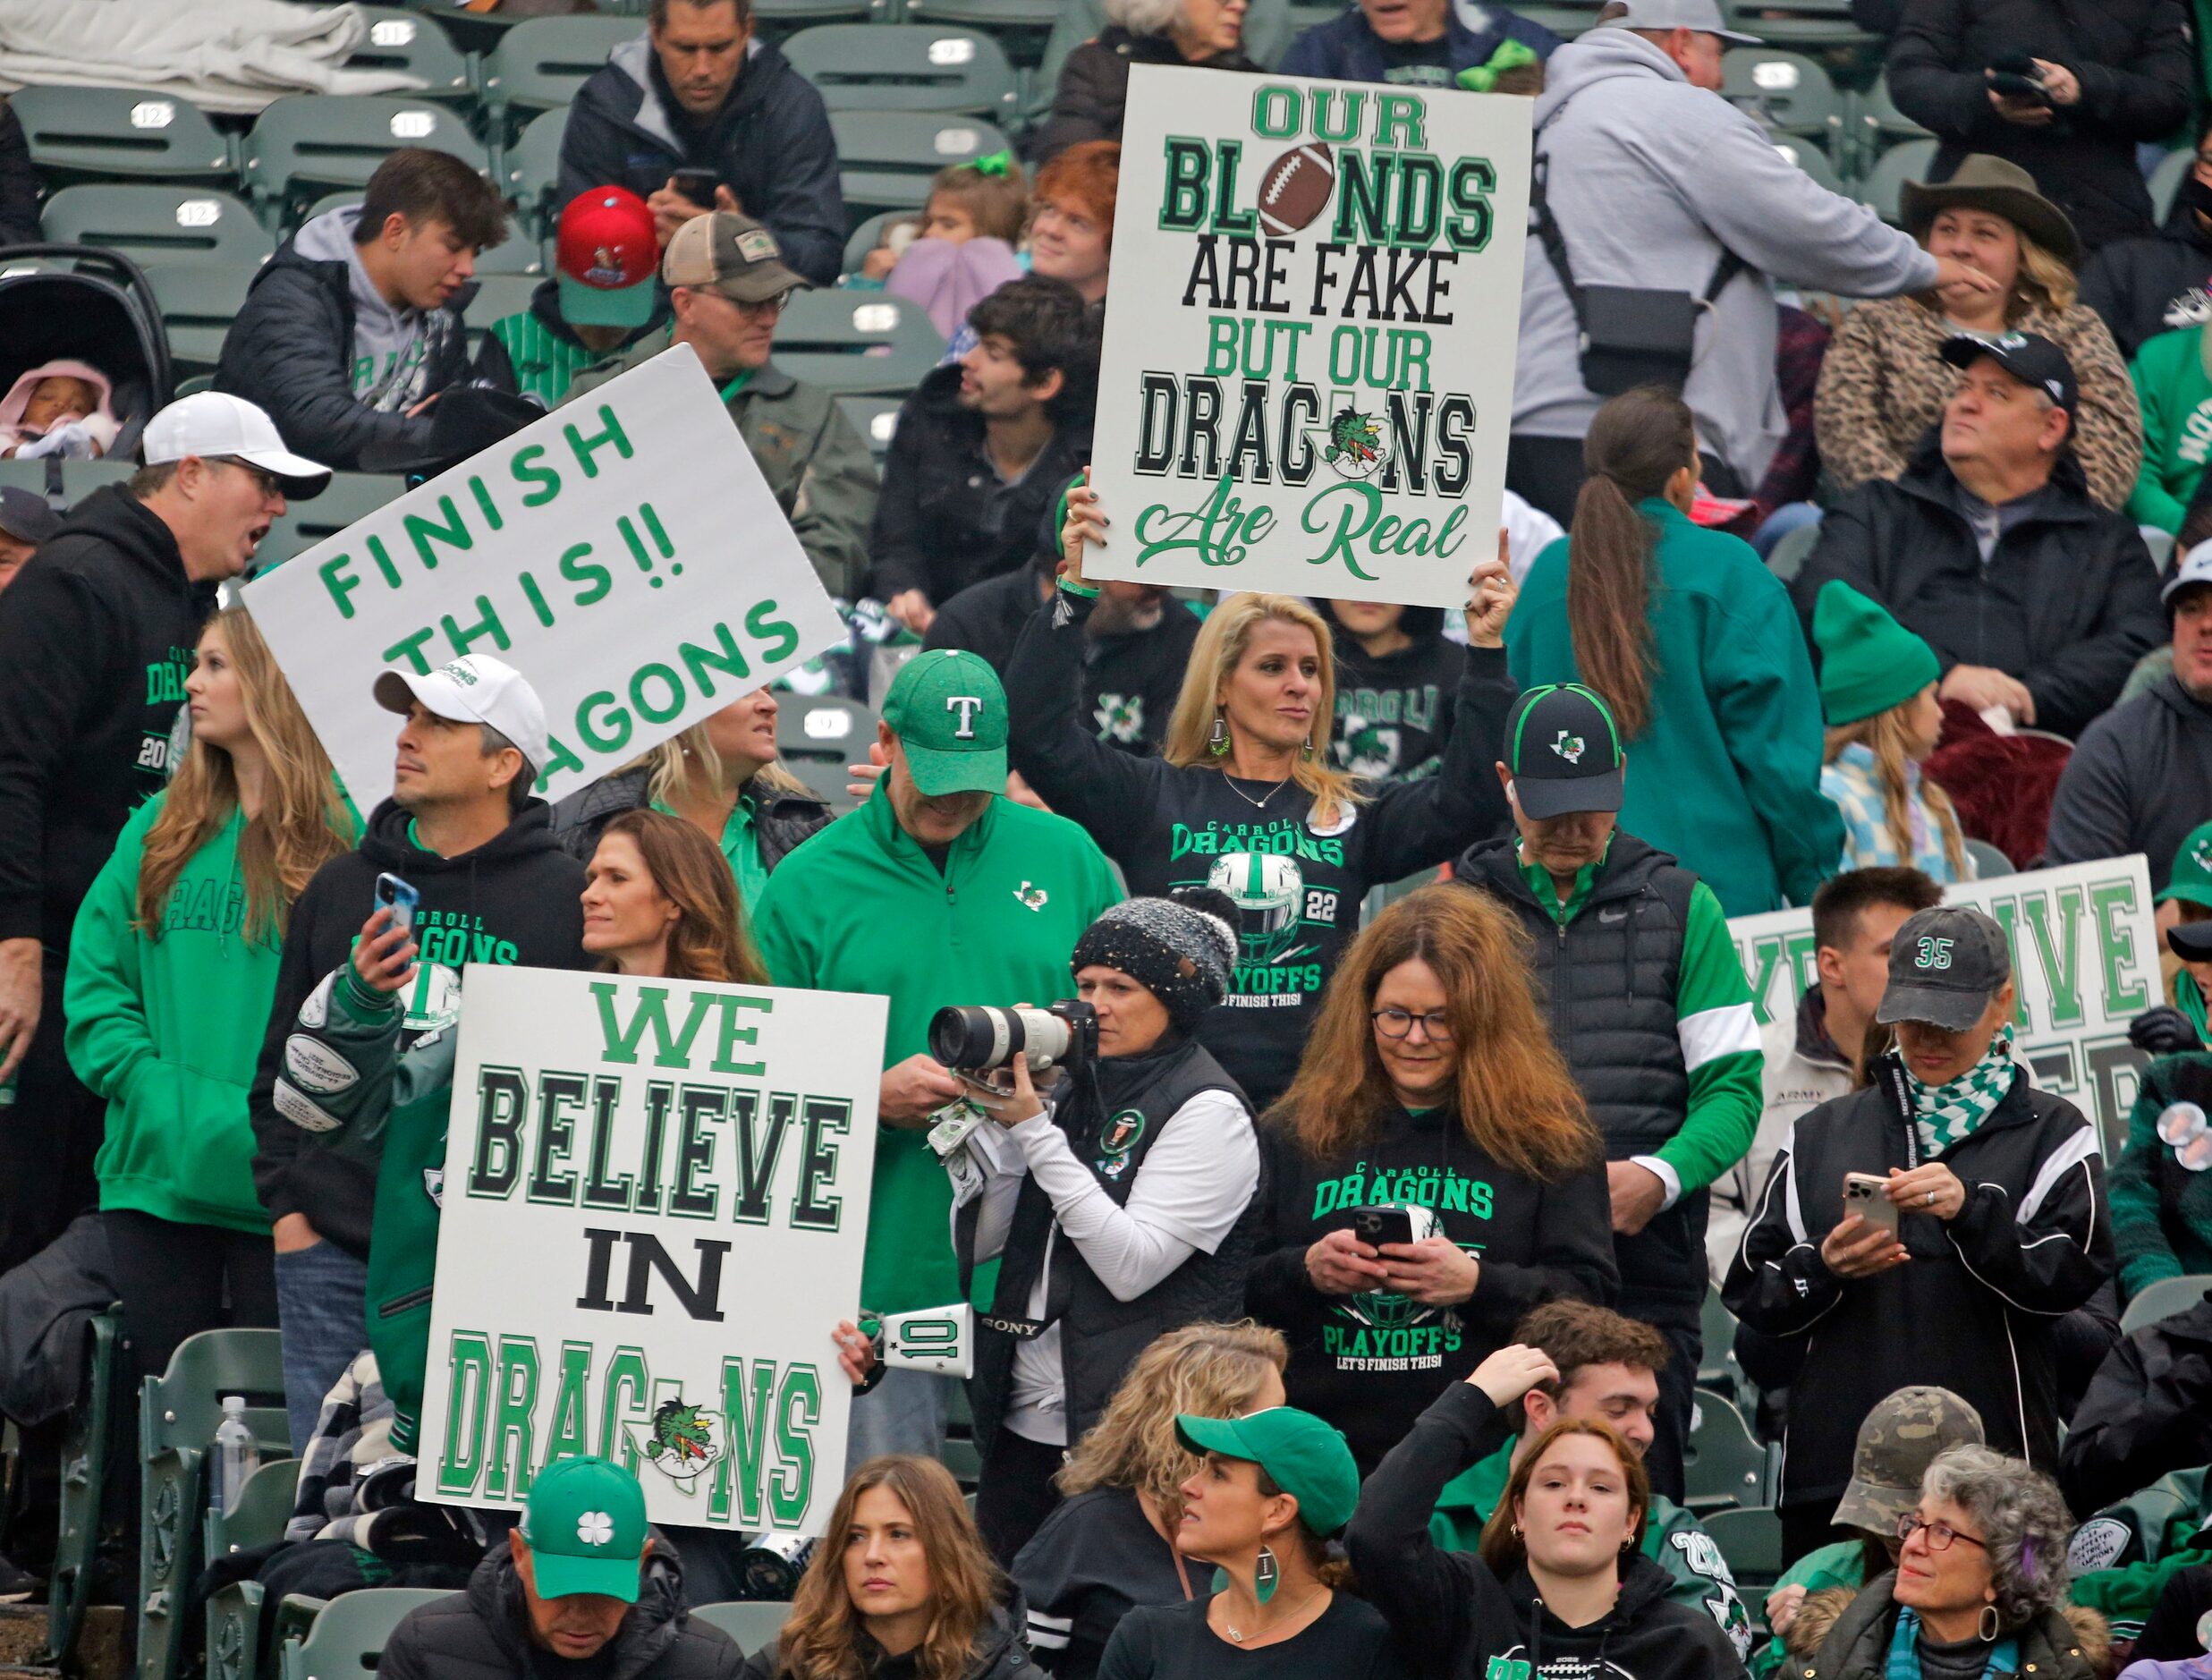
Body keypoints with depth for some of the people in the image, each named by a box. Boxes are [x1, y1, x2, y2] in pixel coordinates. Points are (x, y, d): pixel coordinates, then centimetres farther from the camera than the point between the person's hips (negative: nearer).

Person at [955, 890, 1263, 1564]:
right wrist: (994, 1121, -4)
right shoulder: (1070, 1090, 12)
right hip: (1022, 1425, 7)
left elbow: (1131, 1266, -18)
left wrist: (1035, 1131, -15)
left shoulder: (1206, 1112, -8)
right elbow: (976, 1244, 10)